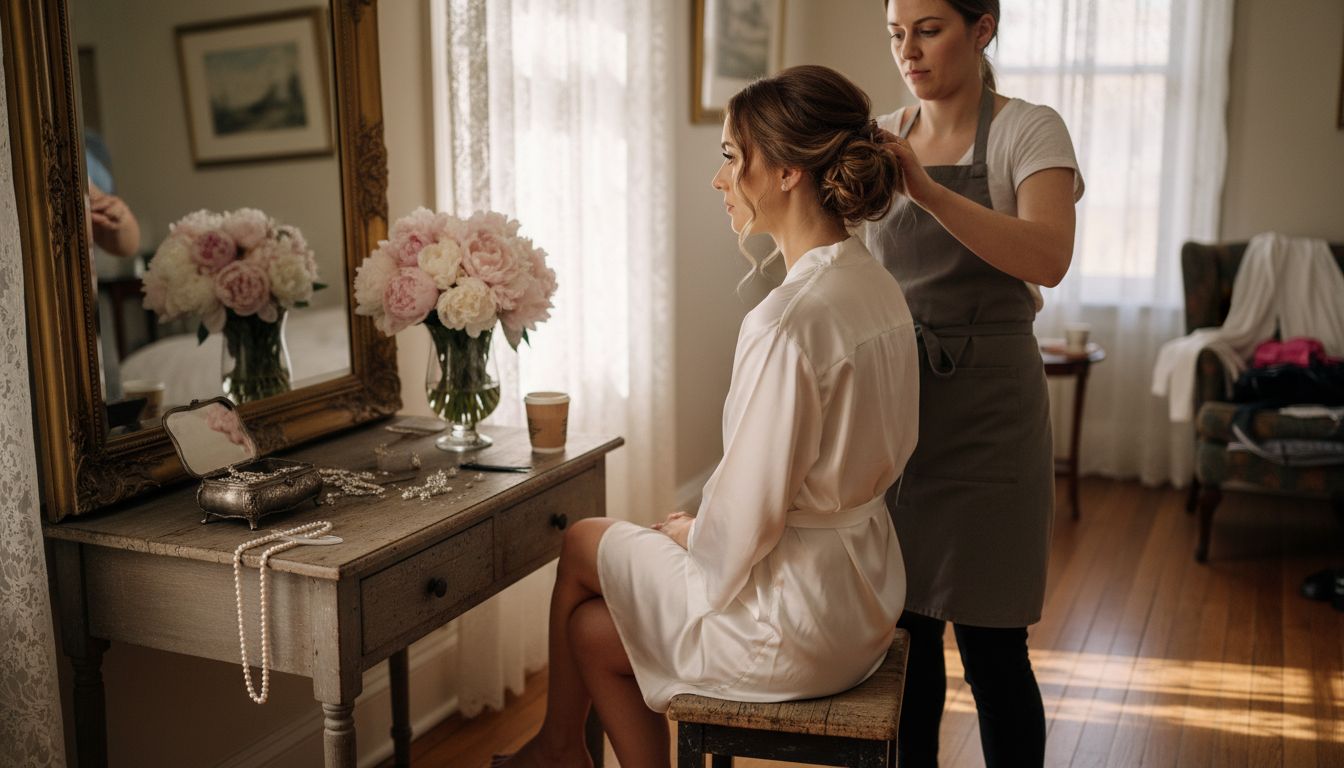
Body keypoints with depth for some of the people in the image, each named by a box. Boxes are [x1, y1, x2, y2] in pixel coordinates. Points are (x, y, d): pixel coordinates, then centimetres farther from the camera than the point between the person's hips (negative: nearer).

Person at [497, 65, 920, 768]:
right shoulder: (878, 288, 1)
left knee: (582, 545, 15)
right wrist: (704, 528, 11)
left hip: (796, 618, -8)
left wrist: (689, 534, 0)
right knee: (592, 628, 18)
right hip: (864, 590, 8)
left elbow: (743, 522, -23)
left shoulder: (785, 321, -28)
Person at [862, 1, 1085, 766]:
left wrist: (925, 187, -29)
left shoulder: (1028, 131, -5)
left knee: (991, 644, 3)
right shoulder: (882, 137, 8)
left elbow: (1049, 258, -23)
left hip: (984, 410, -4)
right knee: (905, 629, 12)